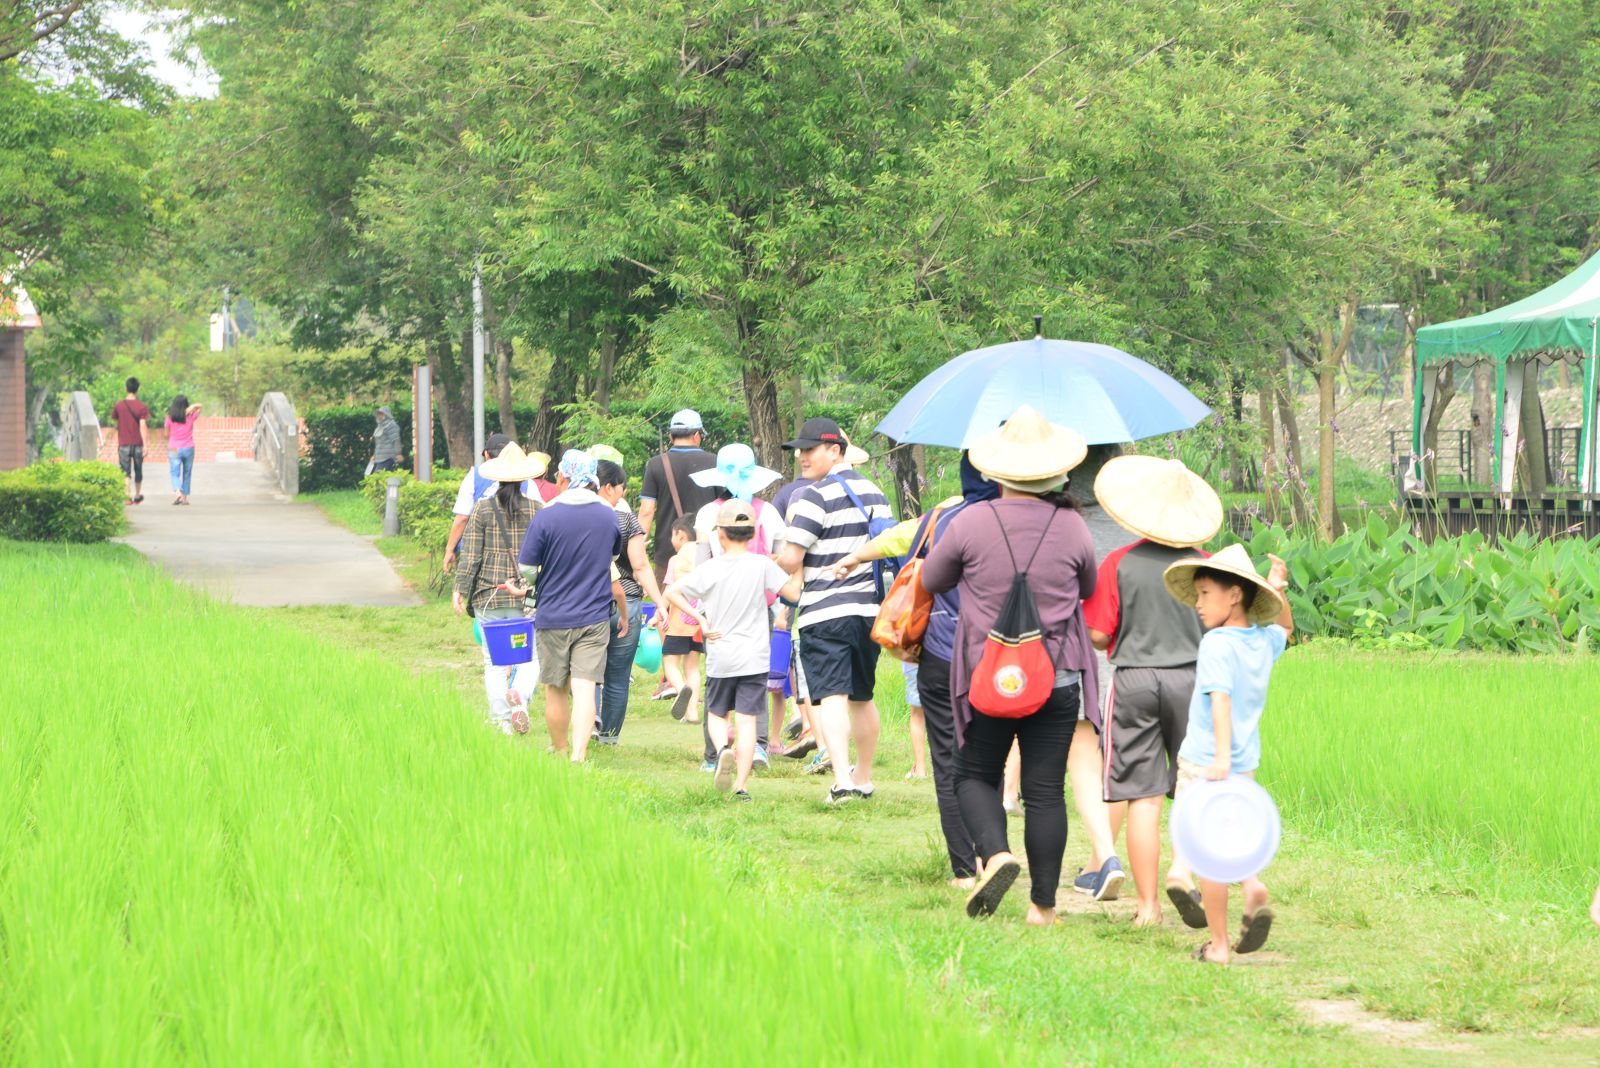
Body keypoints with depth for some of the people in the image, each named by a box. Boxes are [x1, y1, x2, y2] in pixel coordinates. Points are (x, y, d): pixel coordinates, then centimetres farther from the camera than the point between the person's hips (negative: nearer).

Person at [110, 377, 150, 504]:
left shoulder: (119, 405, -3)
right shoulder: (141, 406, -7)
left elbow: (114, 421, 12)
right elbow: (143, 426, -13)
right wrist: (145, 445, -13)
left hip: (124, 444, -1)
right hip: (138, 444, 1)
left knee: (125, 472, -4)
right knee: (138, 471, 16)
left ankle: (128, 496, -20)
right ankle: (137, 497, 28)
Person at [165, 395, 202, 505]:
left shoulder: (170, 417, -6)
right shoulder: (191, 416, -4)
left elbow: (167, 434, 3)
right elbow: (199, 406, 14)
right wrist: (191, 408, -4)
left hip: (174, 449, -1)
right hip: (188, 448, 1)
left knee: (175, 473, -2)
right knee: (187, 474, 13)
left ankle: (177, 492, -27)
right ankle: (185, 497, 16)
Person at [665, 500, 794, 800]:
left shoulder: (709, 569, -2)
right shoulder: (761, 565, -6)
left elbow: (672, 593, -4)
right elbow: (793, 592, -11)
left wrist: (700, 619, -2)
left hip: (720, 657, 1)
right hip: (754, 657, -1)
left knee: (716, 713, 17)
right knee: (747, 719, 0)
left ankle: (723, 749, -13)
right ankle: (742, 784, -7)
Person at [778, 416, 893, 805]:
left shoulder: (815, 497, -11)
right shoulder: (875, 493, 14)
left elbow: (790, 560, -14)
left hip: (826, 612, -7)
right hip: (872, 609, 7)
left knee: (830, 696, -12)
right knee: (862, 698, 18)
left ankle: (842, 780, -27)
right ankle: (864, 778, 29)